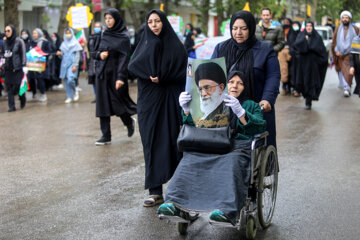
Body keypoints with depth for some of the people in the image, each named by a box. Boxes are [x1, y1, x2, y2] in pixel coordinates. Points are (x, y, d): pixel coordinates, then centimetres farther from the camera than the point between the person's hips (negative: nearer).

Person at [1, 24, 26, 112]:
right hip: (8, 68, 4)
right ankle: (11, 106, 2)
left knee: (18, 86, -4)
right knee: (9, 87, -2)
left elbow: (23, 54, -4)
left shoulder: (19, 41, -3)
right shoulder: (4, 42, 9)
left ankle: (23, 99, 26)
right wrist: (5, 55, -5)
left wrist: (24, 66, -9)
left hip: (17, 68, -4)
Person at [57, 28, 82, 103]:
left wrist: (75, 65, -13)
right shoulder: (63, 44, 13)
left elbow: (77, 55, -4)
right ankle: (69, 97, 11)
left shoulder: (75, 43, -1)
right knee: (66, 81, 3)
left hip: (72, 64, -5)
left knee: (70, 79, -19)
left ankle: (75, 92, 7)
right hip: (65, 64, 5)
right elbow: (62, 55, 16)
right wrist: (59, 54, -7)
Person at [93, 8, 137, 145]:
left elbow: (124, 57, -14)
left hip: (115, 73, -5)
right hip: (102, 73, 6)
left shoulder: (123, 37, -7)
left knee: (117, 102, -2)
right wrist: (99, 55, -6)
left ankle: (130, 122, 28)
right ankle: (106, 136, 5)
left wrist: (121, 77, -23)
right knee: (103, 103, 2)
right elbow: (96, 52, 19)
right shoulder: (104, 35, 11)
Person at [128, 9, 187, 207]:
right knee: (152, 143, -2)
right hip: (148, 100, 2)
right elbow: (132, 66, -3)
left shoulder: (175, 45, 3)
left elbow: (183, 70, -6)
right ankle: (155, 191, -1)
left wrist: (162, 77, -16)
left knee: (170, 140, -1)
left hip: (169, 100, -2)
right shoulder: (145, 43, 10)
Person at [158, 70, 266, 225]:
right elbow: (195, 124, 19)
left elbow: (259, 127, 3)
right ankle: (174, 203, -48)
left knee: (231, 162, -40)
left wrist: (240, 112, -15)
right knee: (190, 160, -30)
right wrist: (186, 109, -3)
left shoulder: (252, 106, 25)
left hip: (239, 146, -2)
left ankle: (226, 210, -60)